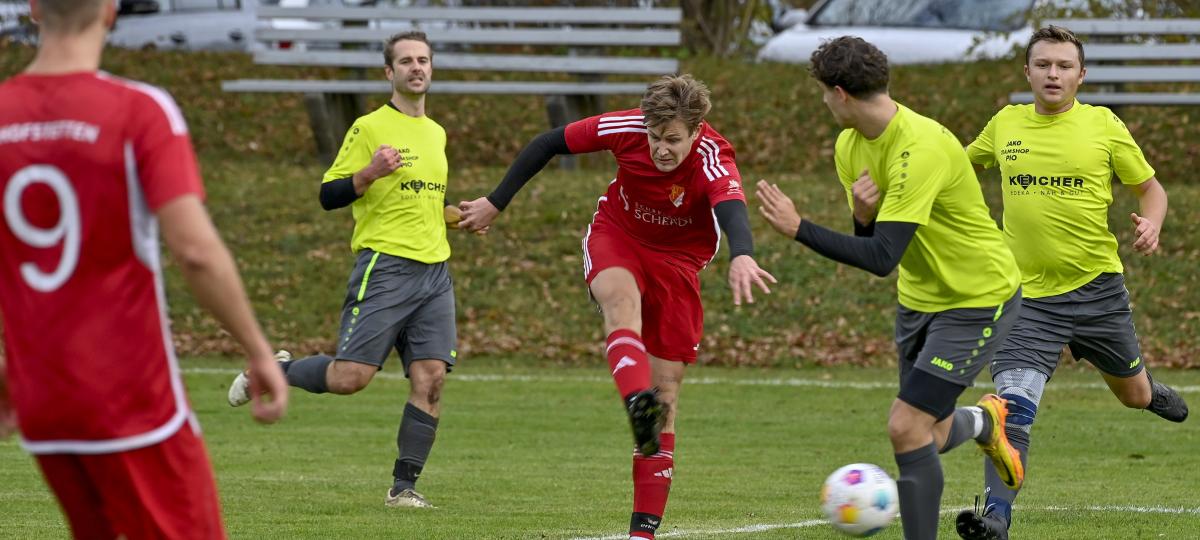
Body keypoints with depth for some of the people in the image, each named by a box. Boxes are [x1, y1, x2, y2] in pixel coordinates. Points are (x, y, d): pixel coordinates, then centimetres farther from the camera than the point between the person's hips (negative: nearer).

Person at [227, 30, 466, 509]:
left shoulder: (435, 133, 19)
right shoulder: (370, 127, -3)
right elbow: (329, 196, -5)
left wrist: (457, 215, 15)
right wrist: (369, 173, -22)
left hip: (434, 270, 6)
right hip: (384, 267, -6)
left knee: (430, 380, -6)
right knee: (349, 377, -13)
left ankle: (404, 487, 0)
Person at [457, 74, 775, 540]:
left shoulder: (712, 159, -29)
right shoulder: (627, 128, -21)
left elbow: (731, 207, -51)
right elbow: (549, 144, -7)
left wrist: (741, 256, -73)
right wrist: (496, 203, -3)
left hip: (677, 260, 0)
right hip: (616, 237, 0)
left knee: (666, 393, -3)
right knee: (622, 296, -37)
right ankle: (638, 401, -62)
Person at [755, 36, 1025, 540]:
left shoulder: (920, 148, -30)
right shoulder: (850, 146, -2)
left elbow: (882, 258, -33)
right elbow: (869, 240, 5)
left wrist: (798, 229, -32)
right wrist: (863, 216, -18)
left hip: (979, 299, -8)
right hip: (920, 296, 8)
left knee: (907, 428, -16)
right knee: (929, 435, 14)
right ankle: (984, 421, 47)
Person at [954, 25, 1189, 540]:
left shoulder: (1103, 125, -3)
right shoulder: (1006, 123, 4)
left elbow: (1150, 188, 6)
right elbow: (960, 163, 24)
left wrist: (1151, 224, -15)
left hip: (1097, 286, 0)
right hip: (1029, 296, 0)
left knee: (1132, 394, 20)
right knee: (1013, 405, -18)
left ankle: (1150, 391, 58)